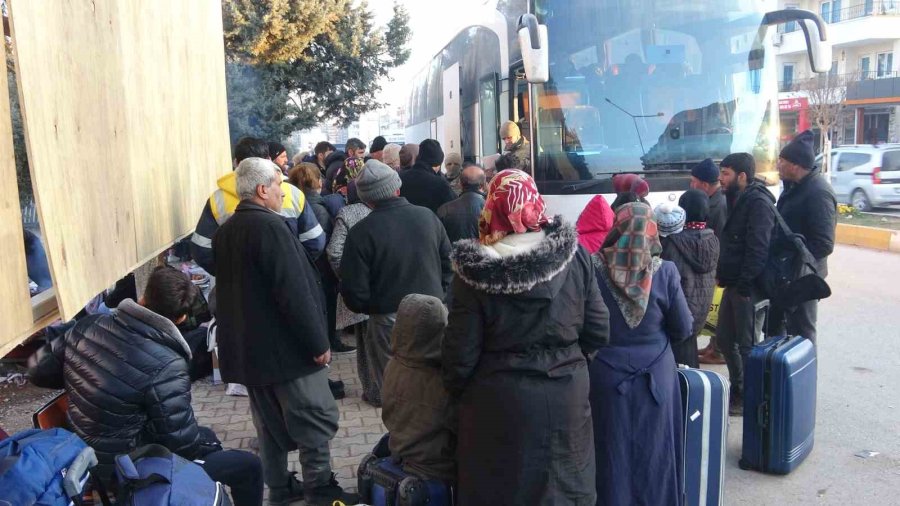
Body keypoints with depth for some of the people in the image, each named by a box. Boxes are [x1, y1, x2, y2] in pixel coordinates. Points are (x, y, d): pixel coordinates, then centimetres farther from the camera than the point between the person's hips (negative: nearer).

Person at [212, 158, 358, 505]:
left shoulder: (225, 232, 9)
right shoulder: (269, 226, -19)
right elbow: (294, 292, -23)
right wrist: (319, 342, -17)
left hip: (247, 347, 9)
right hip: (286, 346, -9)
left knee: (270, 422, 17)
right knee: (316, 419, 2)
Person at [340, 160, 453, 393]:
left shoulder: (361, 232, -14)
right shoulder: (427, 217, -2)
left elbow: (354, 291, -13)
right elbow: (448, 262, 7)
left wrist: (369, 308, 7)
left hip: (389, 320, -4)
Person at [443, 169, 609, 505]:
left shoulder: (475, 269, -15)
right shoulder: (573, 254, -8)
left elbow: (462, 352, -11)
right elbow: (598, 332, -1)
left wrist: (456, 390, 9)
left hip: (501, 403, -2)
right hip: (566, 394, 3)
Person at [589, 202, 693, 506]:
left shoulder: (593, 268, -12)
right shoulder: (664, 271, -11)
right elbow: (683, 330, -2)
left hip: (606, 375, 0)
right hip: (654, 375, 0)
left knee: (612, 453, 13)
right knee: (652, 453, 15)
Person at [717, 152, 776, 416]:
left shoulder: (758, 203, -17)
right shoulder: (738, 200, 13)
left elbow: (758, 249, -23)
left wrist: (744, 285, -23)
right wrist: (723, 273, 12)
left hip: (748, 287, -10)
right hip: (734, 284, 10)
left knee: (747, 344, 1)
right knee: (724, 338, 16)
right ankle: (738, 390, 31)